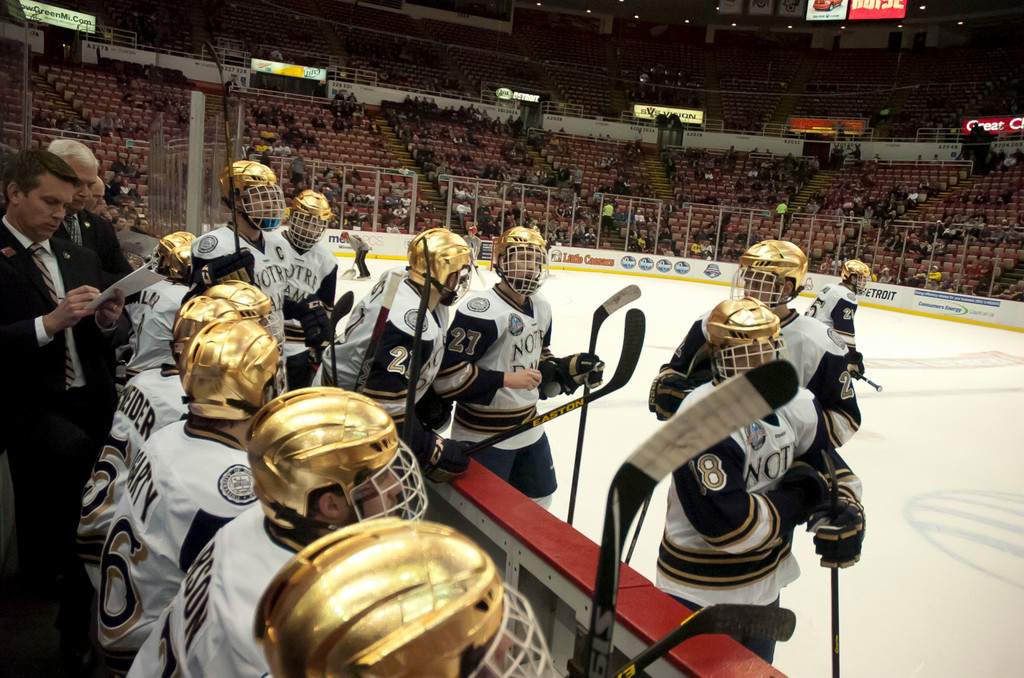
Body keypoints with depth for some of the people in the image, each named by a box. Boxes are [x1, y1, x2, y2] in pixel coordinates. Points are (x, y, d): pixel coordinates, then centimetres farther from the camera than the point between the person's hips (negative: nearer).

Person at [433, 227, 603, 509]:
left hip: (529, 428, 9)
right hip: (485, 438, -8)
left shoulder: (541, 308, 7)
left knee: (539, 500, 24)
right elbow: (447, 374, -27)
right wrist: (506, 380, -27)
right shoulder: (482, 310, -23)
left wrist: (570, 367, 0)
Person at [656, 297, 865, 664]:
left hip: (766, 581, 8)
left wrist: (845, 515, -15)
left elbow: (829, 467, 5)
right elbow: (725, 524, -33)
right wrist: (794, 500, -21)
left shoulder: (796, 404, -4)